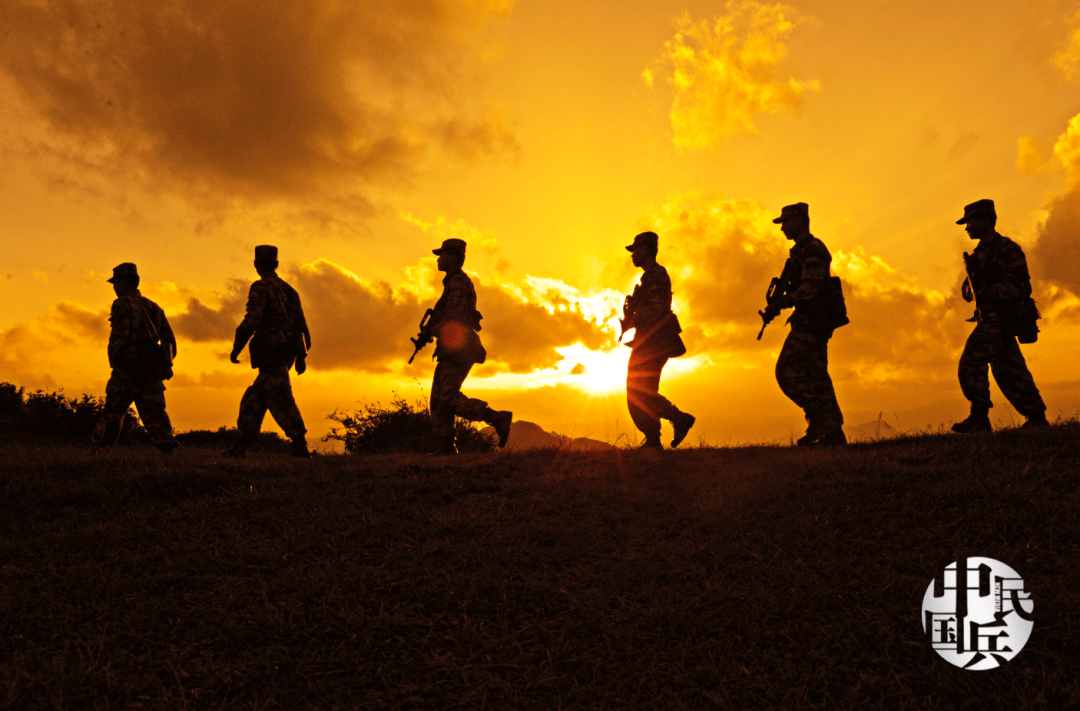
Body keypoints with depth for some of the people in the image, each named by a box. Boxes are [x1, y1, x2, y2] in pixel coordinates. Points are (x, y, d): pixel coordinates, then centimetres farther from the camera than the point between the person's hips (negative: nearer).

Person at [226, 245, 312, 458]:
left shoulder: (261, 287, -6)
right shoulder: (287, 289, 18)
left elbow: (251, 320, -17)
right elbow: (301, 323, 17)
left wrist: (236, 348, -8)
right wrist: (301, 355, 19)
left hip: (271, 353, -8)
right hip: (287, 351, 8)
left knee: (280, 401, -9)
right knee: (254, 398, 12)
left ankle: (301, 447, -13)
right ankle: (241, 447, 12)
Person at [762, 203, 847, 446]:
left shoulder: (813, 248, -11)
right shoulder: (802, 251, 22)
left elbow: (810, 288, -21)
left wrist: (779, 305, -21)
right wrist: (777, 304, 12)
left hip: (813, 321, -10)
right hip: (812, 322, 10)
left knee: (788, 371, -13)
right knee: (815, 375, 7)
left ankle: (821, 418, -10)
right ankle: (834, 435, 9)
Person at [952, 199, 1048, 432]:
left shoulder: (1006, 248, -10)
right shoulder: (981, 252, 19)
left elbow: (1018, 285, -18)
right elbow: (971, 285, 20)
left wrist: (987, 294, -25)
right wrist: (969, 289, -3)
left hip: (999, 318, -9)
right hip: (991, 319, 9)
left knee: (971, 363, -15)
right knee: (1008, 371, 11)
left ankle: (979, 418, -13)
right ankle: (1037, 418, 17)